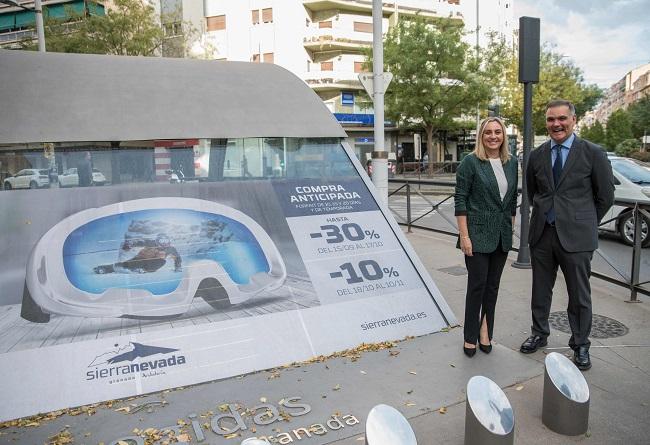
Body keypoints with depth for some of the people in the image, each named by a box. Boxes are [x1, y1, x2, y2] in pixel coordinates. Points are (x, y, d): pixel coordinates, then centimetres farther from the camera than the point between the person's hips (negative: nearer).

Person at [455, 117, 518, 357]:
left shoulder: (512, 162, 8)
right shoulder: (471, 162, -8)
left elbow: (513, 199, 14)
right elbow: (460, 200, -11)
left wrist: (510, 229, 11)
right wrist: (464, 236, -15)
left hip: (502, 235, 5)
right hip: (477, 233, -5)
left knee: (493, 286, 12)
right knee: (477, 285, 0)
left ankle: (485, 332, 27)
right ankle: (470, 337, 14)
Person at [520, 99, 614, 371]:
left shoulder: (593, 154, -5)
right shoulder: (537, 156, 6)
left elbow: (605, 196, 2)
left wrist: (583, 223, 7)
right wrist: (545, 214, 14)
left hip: (575, 236, -3)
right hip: (541, 234, 4)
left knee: (579, 295, 8)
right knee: (540, 290, 15)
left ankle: (580, 346, 25)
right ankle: (539, 335, 33)